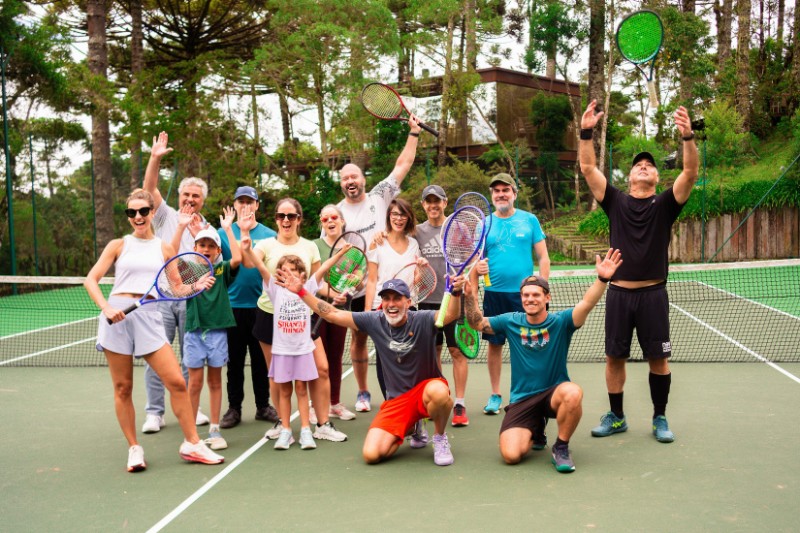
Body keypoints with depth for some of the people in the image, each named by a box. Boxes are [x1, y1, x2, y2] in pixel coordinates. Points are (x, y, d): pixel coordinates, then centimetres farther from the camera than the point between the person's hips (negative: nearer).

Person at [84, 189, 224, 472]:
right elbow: (91, 280, 3)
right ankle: (134, 448, 18)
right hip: (117, 317, -1)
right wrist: (106, 307, -14)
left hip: (148, 316, 1)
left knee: (177, 382, -5)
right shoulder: (118, 245, 8)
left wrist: (197, 285, -7)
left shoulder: (164, 249, 12)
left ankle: (192, 444, 8)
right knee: (123, 387, 4)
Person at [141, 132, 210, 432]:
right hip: (161, 295, -1)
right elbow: (150, 188, -6)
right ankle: (154, 413, 7)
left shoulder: (208, 230, 8)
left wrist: (198, 236, -15)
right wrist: (155, 158, -17)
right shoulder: (166, 216, 7)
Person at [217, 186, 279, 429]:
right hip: (233, 306, 0)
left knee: (261, 358, 9)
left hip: (261, 306, 0)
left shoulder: (269, 235, 4)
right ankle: (234, 407, 16)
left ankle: (263, 405, 19)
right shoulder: (223, 234, 3)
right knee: (235, 359, 7)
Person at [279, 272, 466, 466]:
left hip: (427, 388, -3)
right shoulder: (375, 321, -3)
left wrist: (456, 292, -54)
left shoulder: (423, 320, -13)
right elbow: (332, 314, 2)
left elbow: (451, 314, -33)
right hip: (395, 400, 3)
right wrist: (301, 292, -2)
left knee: (438, 391, -42)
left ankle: (440, 437, -7)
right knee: (371, 454, -15)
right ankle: (410, 428, 19)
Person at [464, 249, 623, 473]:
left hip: (554, 393, -2)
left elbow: (587, 303, -24)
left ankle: (561, 447, -10)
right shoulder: (511, 322, 2)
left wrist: (602, 279, -43)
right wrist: (472, 291, -8)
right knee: (511, 455, -19)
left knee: (572, 393, -39)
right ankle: (534, 431, 20)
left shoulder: (560, 321, -7)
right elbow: (477, 323, 7)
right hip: (521, 400, 2)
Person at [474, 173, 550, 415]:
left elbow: (543, 256, 4)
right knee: (494, 344, 6)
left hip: (524, 293, -1)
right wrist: (477, 266, -15)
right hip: (494, 293, 1)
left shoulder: (529, 220, 4)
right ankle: (495, 395, 18)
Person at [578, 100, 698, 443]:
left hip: (652, 293, -1)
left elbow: (690, 174, -12)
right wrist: (586, 132, -15)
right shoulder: (616, 202, 6)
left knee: (658, 359, 4)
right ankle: (616, 417, 22)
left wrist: (687, 137, -26)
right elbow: (588, 168, -2)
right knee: (614, 357, 7)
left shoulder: (665, 204, 3)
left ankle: (660, 418, 20)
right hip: (619, 293, 1)